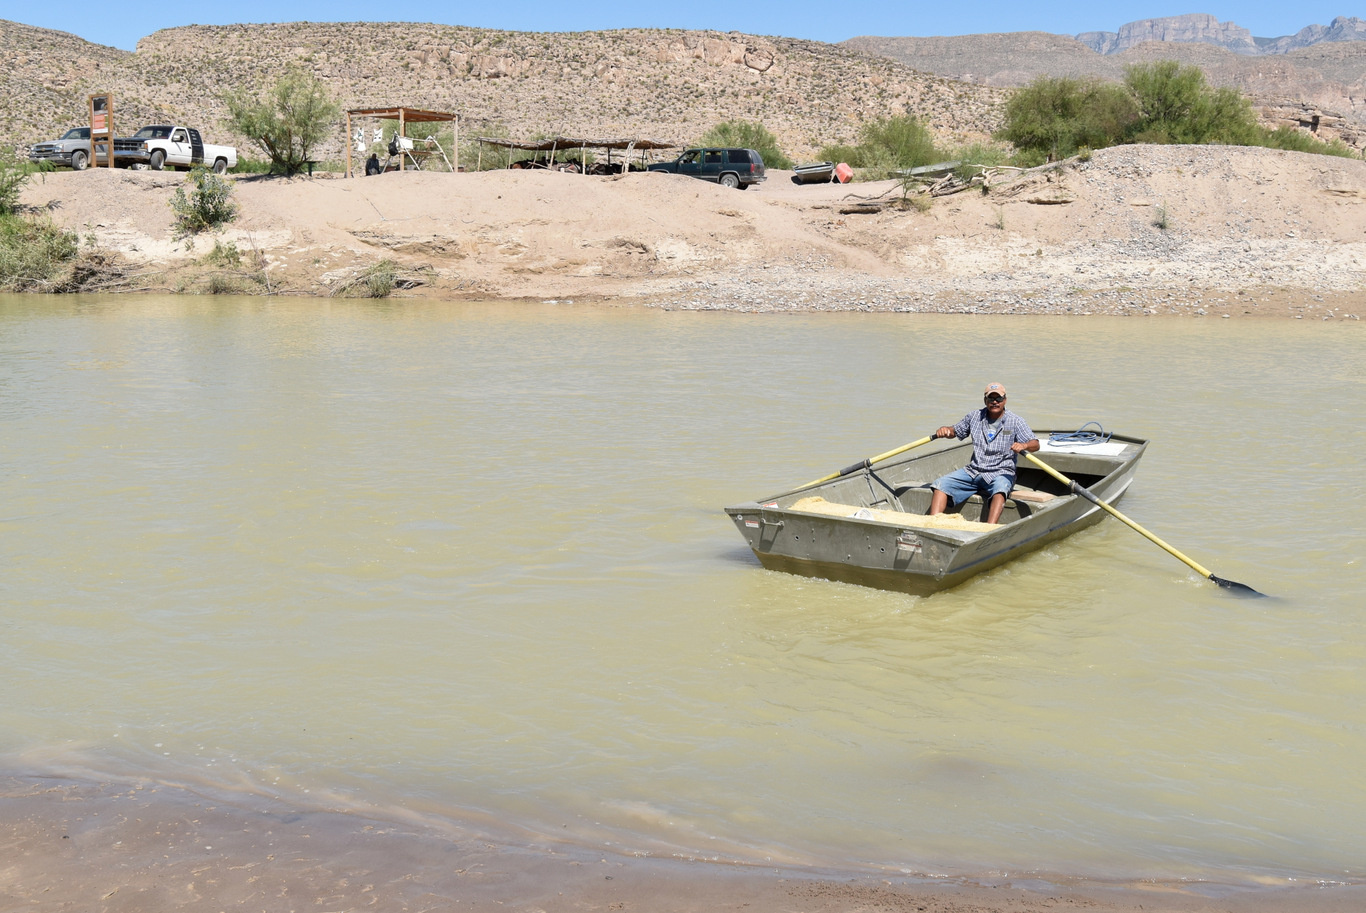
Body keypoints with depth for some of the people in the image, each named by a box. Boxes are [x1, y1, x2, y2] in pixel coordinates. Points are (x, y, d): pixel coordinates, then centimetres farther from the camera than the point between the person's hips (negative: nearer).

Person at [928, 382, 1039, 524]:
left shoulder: (1015, 421, 0)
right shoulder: (975, 416, 11)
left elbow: (1035, 444, -7)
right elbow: (956, 431, 23)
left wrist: (1023, 445, -31)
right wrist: (945, 430, -1)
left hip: (1001, 473, -4)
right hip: (972, 471, 4)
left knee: (1000, 490, -38)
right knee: (941, 483, -14)